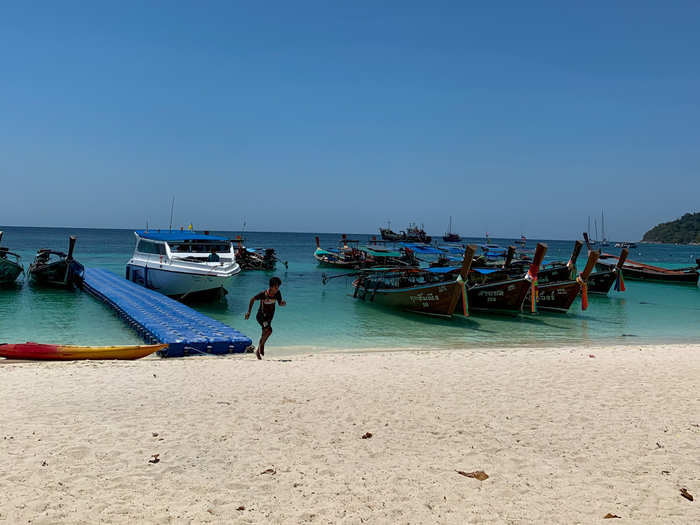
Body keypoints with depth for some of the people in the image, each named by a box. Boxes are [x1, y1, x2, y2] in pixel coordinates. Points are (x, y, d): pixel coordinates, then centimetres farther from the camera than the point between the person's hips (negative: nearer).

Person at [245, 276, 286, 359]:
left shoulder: (277, 293, -12)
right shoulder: (263, 294, -23)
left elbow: (280, 303, 1)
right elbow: (252, 300, -8)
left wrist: (283, 303, -23)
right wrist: (249, 312, -7)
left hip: (269, 316, 5)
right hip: (261, 315, -5)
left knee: (264, 333, 12)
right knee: (269, 330, -26)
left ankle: (257, 351, 32)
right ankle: (261, 345, -3)